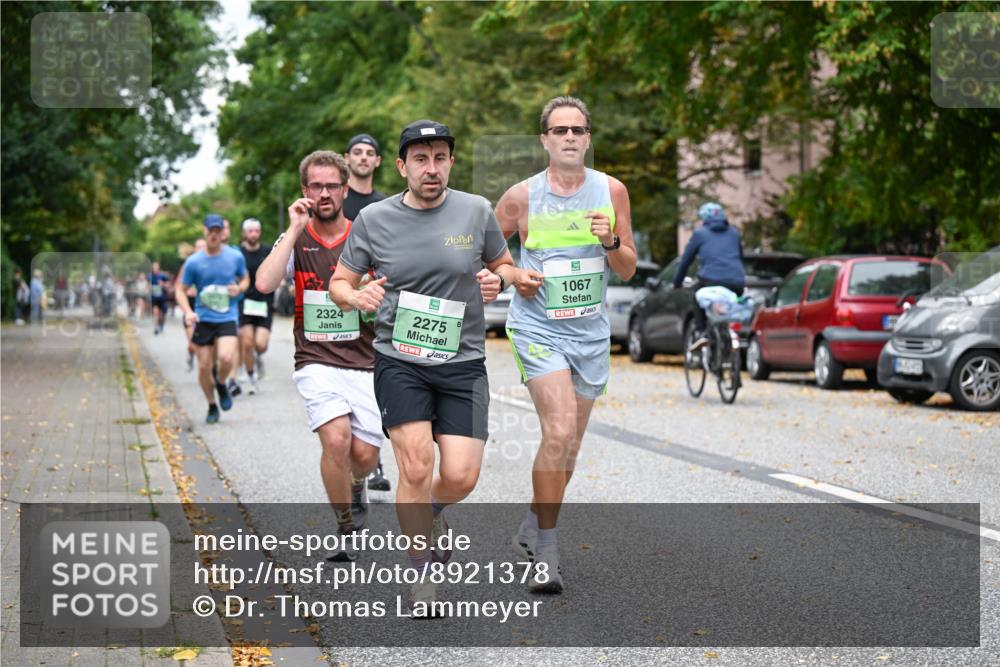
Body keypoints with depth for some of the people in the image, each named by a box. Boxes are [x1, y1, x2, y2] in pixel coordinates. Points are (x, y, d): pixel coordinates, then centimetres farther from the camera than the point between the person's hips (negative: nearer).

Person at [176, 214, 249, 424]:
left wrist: (239, 288, -7)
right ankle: (212, 406, 24)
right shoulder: (193, 262, -3)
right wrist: (187, 311, -13)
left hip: (227, 318, -1)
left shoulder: (235, 257, 0)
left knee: (226, 358, -24)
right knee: (204, 367, 2)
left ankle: (221, 385, 10)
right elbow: (181, 290, 4)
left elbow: (245, 279, 17)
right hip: (203, 319, 1)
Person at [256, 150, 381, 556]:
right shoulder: (295, 239, 2)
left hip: (364, 362, 1)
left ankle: (356, 485, 33)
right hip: (316, 361, -1)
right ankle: (345, 528, -2)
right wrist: (295, 229, -14)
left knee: (364, 455, -6)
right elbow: (265, 283, -17)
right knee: (336, 439, -23)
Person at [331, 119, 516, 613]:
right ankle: (421, 575, 7)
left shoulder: (476, 211, 2)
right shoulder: (374, 219, 0)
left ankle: (430, 512, 31)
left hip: (463, 363, 1)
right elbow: (338, 285, 8)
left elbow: (505, 265, 16)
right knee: (417, 468, -13)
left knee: (460, 477, -7)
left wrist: (497, 280, -7)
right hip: (399, 361, -1)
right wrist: (358, 297, -15)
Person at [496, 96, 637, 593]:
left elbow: (627, 271, 8)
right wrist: (513, 276, -8)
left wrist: (611, 242, -12)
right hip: (537, 328, -4)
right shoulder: (521, 197, -4)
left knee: (568, 446, 10)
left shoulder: (611, 191, 4)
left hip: (590, 332, 4)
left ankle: (532, 527, 32)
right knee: (559, 433, -20)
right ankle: (545, 551, -11)